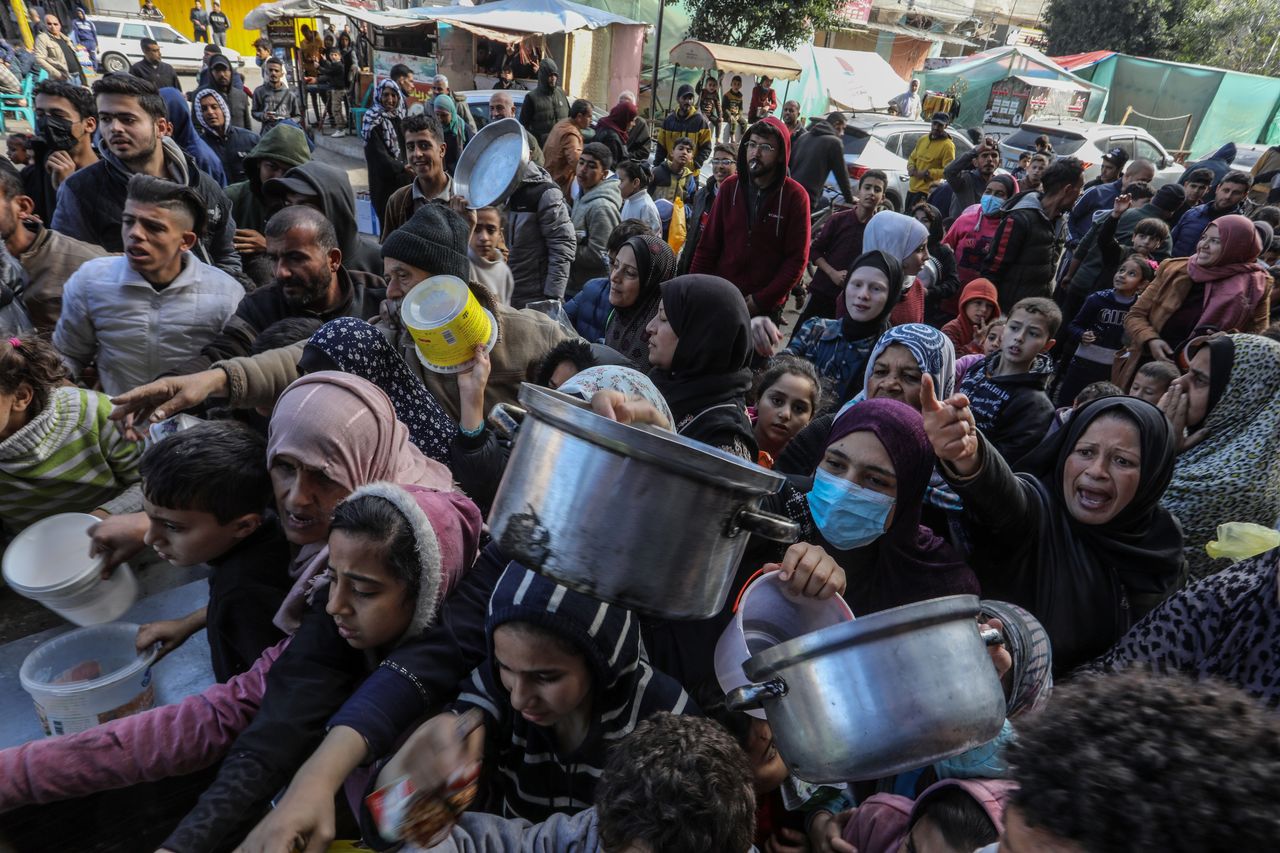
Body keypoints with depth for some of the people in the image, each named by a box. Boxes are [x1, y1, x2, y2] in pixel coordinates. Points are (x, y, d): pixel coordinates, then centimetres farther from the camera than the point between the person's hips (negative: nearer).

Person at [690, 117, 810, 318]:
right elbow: (707, 246, 4)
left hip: (765, 307, -2)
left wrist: (760, 301, -13)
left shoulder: (795, 196, -6)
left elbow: (797, 259, -8)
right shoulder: (730, 187, 2)